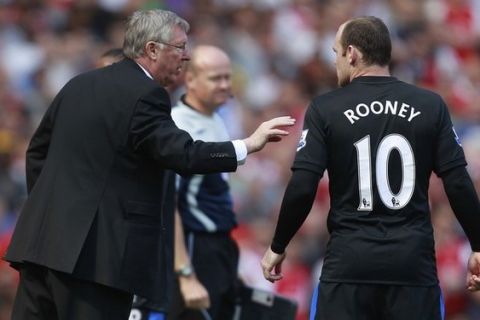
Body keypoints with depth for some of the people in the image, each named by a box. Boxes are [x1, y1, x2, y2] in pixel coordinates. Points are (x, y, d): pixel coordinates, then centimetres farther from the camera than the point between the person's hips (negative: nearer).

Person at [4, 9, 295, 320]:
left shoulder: (79, 85, 15)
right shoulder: (145, 95, -11)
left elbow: (38, 151, 21)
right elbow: (182, 155, -19)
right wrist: (249, 145, -12)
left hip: (43, 239, 8)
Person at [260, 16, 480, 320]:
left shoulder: (326, 109, -2)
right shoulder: (430, 106, 2)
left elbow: (302, 189, -6)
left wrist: (278, 247, 7)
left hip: (349, 260, -1)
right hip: (414, 259, 1)